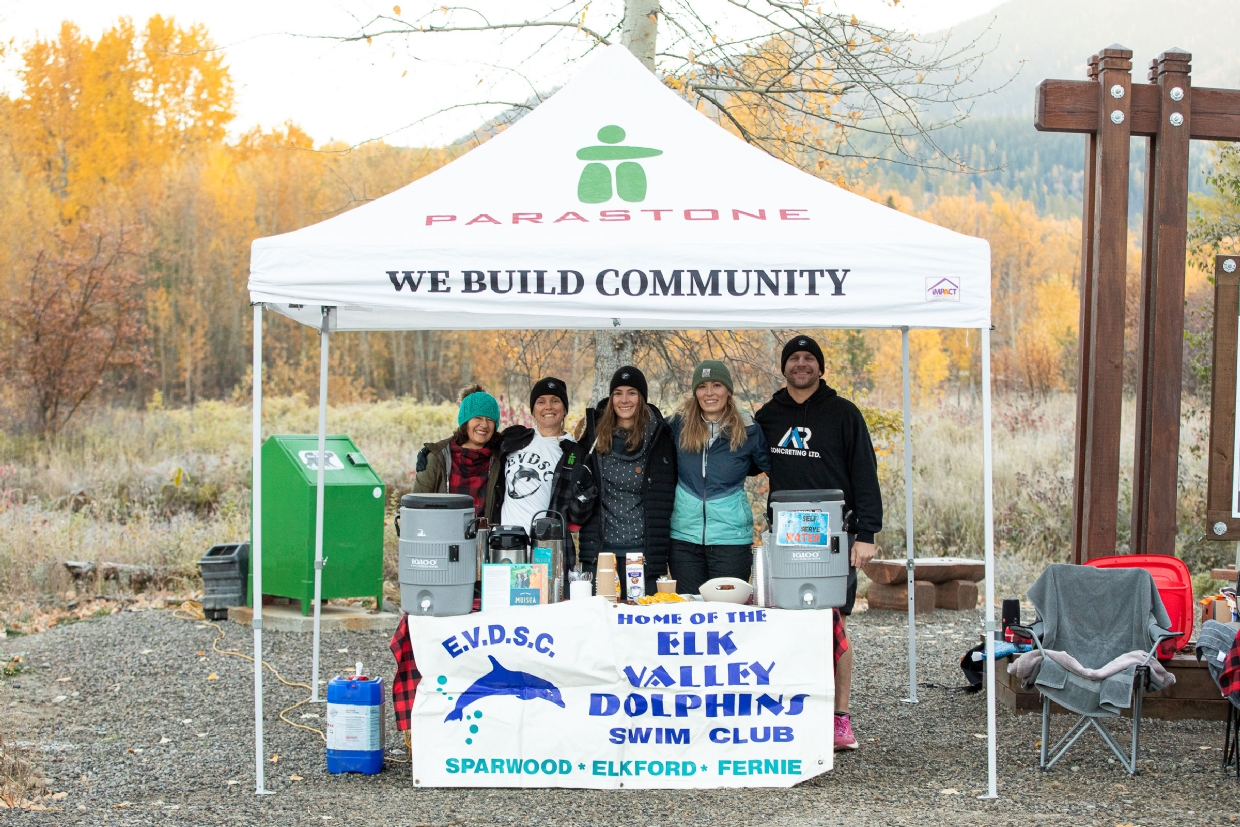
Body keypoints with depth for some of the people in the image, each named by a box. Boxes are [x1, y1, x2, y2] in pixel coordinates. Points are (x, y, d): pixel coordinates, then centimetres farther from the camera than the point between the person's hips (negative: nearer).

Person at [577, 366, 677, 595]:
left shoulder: (658, 439, 2)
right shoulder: (596, 436, 8)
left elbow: (664, 499, 3)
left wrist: (659, 555, -2)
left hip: (643, 549, -2)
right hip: (601, 548, 2)